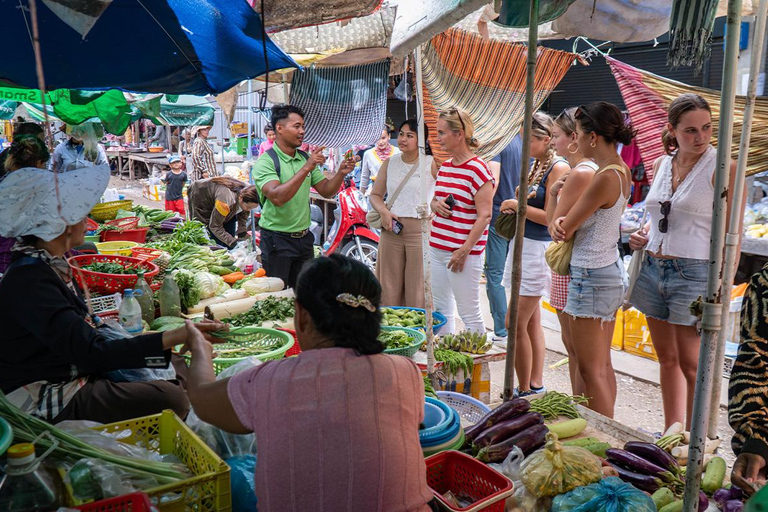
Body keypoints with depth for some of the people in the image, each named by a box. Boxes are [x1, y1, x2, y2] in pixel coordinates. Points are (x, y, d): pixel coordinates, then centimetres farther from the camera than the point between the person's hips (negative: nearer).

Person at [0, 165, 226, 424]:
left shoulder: (51, 264, 6)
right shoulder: (29, 281, -25)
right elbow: (90, 353, -32)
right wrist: (175, 337, -34)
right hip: (48, 405, -10)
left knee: (181, 368, 7)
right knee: (171, 398, -25)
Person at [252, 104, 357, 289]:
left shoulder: (305, 158, 8)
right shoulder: (266, 161, -12)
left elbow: (326, 191, 9)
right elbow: (277, 197, -28)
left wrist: (341, 173, -10)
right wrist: (307, 168, -31)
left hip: (304, 238, 6)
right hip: (277, 239, -6)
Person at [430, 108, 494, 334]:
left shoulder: (477, 169, -12)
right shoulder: (445, 166, 12)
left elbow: (484, 215, -15)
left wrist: (465, 250, -19)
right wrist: (436, 205, -1)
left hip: (463, 250, -8)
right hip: (437, 247, 8)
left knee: (469, 312, 0)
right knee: (441, 308, 14)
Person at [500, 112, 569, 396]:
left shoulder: (558, 168, -13)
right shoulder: (535, 165, 14)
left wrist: (518, 205, -10)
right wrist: (515, 204, 3)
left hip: (538, 248, -9)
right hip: (522, 244, 9)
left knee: (517, 323, -7)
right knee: (532, 321, 13)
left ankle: (524, 391, 5)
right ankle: (536, 385, 23)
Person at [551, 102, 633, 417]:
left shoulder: (605, 177, -21)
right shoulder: (622, 170, 7)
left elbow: (564, 231, -16)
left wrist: (560, 225, 6)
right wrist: (562, 222, -10)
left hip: (591, 277, -10)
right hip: (611, 271, 10)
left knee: (591, 370, 1)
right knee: (603, 365, 18)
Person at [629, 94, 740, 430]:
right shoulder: (661, 164, 9)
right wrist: (643, 235, 2)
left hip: (693, 273, -6)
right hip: (653, 268, 6)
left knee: (692, 366, 1)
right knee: (667, 358, 15)